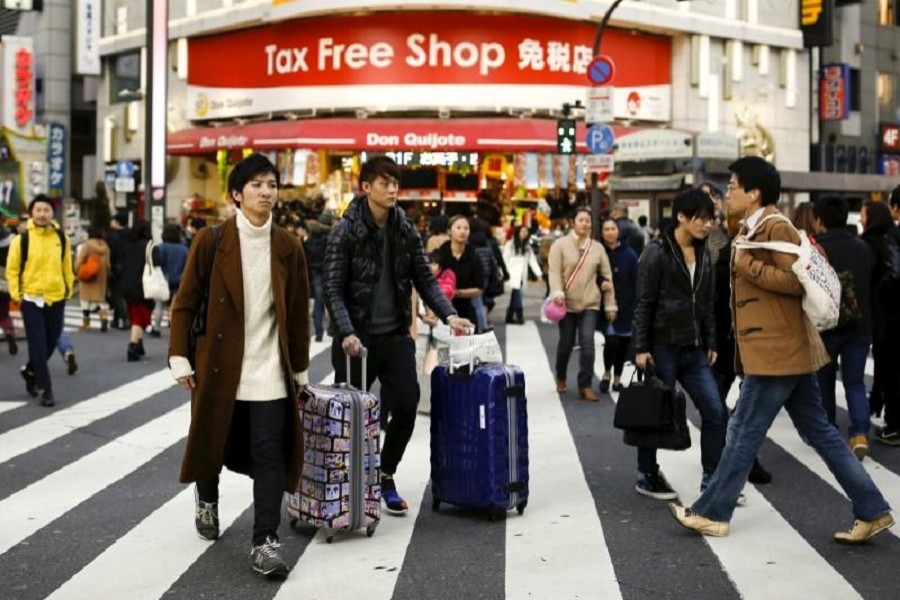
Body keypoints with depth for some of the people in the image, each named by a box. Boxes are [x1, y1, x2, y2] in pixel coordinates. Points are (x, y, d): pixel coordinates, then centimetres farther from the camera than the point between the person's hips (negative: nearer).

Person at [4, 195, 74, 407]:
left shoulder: (62, 238, 3)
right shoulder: (22, 239, -6)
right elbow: (12, 269, 0)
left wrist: (68, 290, 10)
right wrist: (16, 294, -5)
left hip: (56, 299, 3)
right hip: (31, 300, -3)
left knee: (51, 343, 14)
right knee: (38, 345, -4)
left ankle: (31, 371, 39)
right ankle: (45, 389, 3)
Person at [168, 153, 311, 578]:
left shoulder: (288, 247, 3)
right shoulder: (211, 240, -3)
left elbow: (298, 313, 7)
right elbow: (185, 302, 0)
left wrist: (300, 369, 9)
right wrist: (180, 358, -4)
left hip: (270, 371, 1)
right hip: (218, 366, -1)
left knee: (270, 454, -5)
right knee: (213, 443, 16)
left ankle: (265, 543, 2)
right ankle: (207, 499, 47)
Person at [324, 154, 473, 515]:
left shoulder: (406, 232, 5)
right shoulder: (346, 232, -8)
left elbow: (425, 279, 7)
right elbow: (333, 289, -12)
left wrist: (448, 315, -7)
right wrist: (346, 332, -25)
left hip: (396, 336, 4)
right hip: (356, 339, -4)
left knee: (406, 408, -1)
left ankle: (385, 477, 19)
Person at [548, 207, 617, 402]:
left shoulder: (598, 248, 6)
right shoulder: (560, 244, -3)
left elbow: (607, 277, 9)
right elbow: (554, 271, -11)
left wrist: (610, 304, 7)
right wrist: (557, 292, -27)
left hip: (590, 304, 1)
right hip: (567, 303, -1)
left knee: (587, 343, -9)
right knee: (566, 343, 9)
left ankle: (586, 386, -2)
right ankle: (561, 377, 34)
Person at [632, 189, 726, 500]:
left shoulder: (704, 254, 10)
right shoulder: (657, 252, -9)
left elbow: (708, 303, 14)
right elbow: (644, 303, -11)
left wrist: (711, 343, 12)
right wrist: (641, 348, -14)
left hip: (695, 349, 6)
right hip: (663, 348, -6)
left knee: (716, 412, 1)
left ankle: (712, 477, 13)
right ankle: (646, 475, 20)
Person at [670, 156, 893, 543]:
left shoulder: (776, 227, -14)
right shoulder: (753, 230, 17)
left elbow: (798, 281, -21)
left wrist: (748, 266, -19)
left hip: (777, 351, -10)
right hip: (786, 350, 10)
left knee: (744, 432, -1)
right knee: (819, 431, 11)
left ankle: (712, 514, 10)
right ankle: (872, 511, 14)